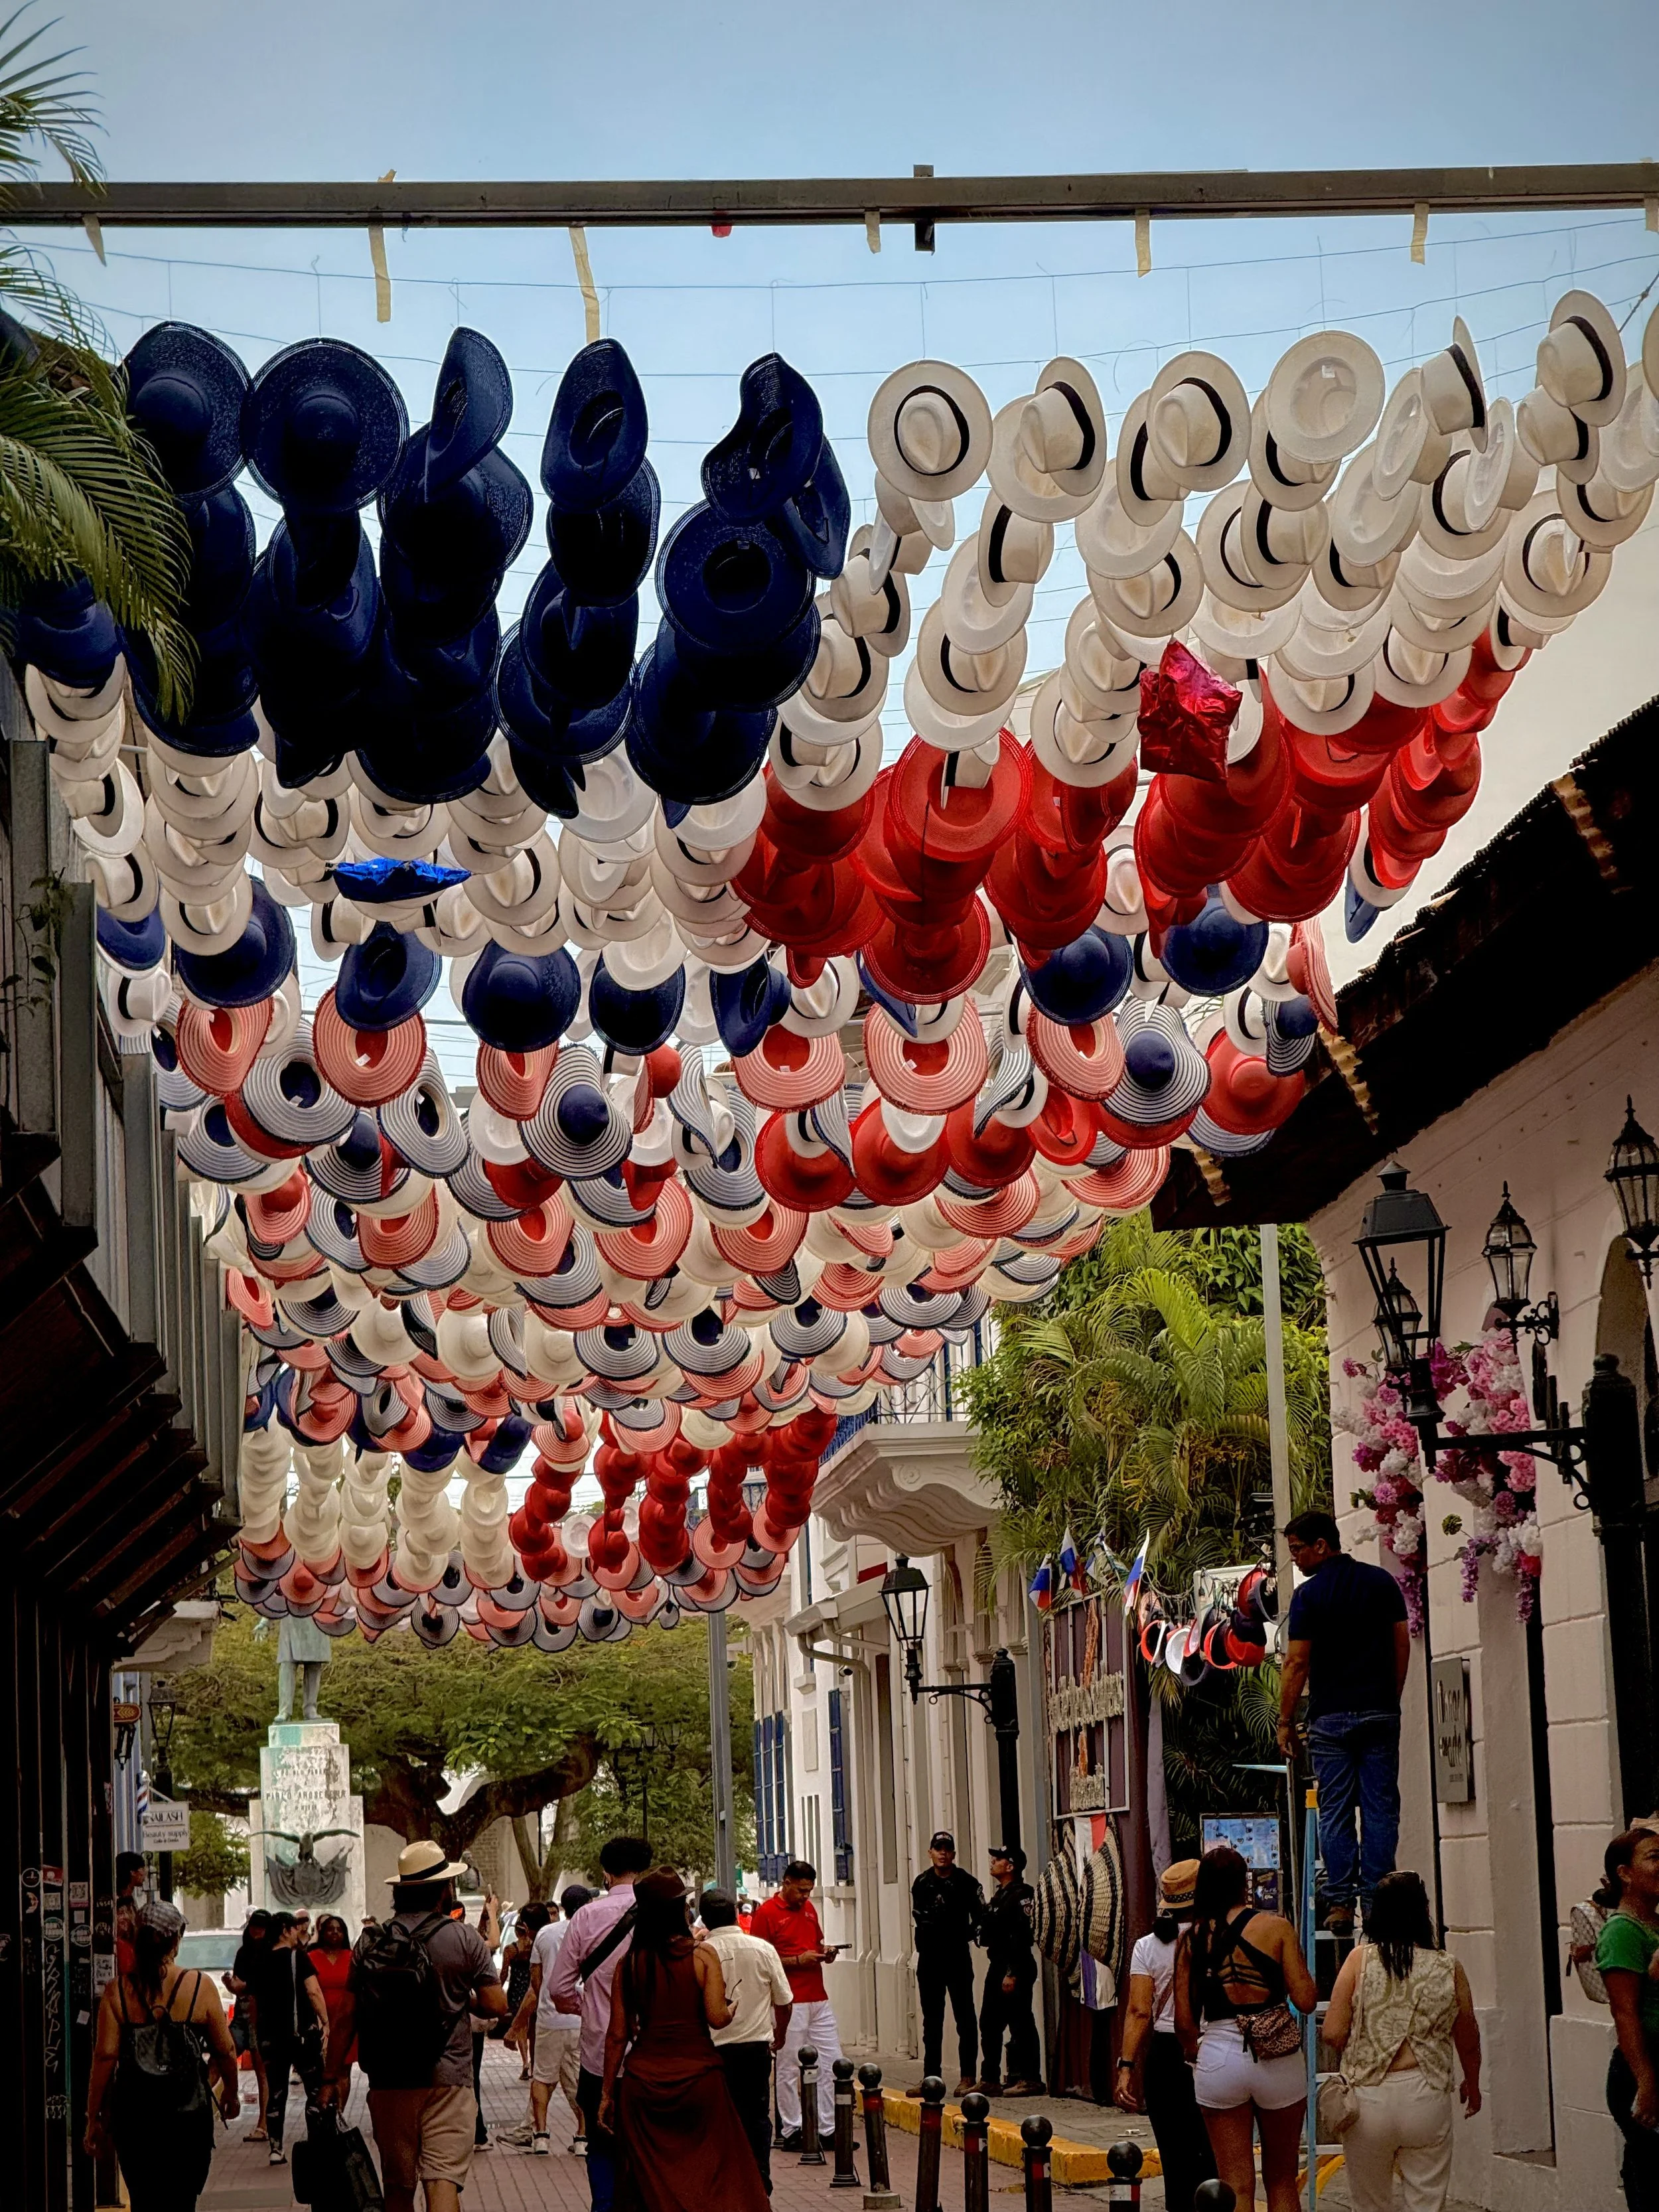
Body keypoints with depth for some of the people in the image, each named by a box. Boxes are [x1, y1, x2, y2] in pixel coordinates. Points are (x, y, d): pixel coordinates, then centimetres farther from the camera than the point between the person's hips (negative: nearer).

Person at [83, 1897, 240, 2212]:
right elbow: (225, 2050, 3)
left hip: (133, 2115, 1)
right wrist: (230, 2091, 22)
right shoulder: (200, 1988, -5)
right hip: (188, 2114, -1)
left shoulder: (117, 1991, -4)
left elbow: (105, 2056, -6)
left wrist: (93, 2118, 2)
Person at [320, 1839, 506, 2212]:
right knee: (443, 2181, -11)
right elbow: (496, 2005, -3)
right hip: (446, 2079, -3)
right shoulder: (464, 1939, -3)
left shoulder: (370, 1942, 5)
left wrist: (331, 2076, 10)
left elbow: (347, 2017, 4)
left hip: (387, 2083, 3)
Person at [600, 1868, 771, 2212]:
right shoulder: (703, 1955, -5)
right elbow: (717, 2017, -13)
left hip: (643, 2078, 2)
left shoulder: (629, 1963, 2)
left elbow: (618, 2034, 2)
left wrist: (607, 2094, 8)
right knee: (709, 2173, 7)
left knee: (649, 2182, 8)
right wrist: (732, 2009, 10)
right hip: (698, 2075, -2)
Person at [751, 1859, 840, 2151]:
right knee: (789, 2067, -1)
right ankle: (791, 2131, 5)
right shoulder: (767, 1912, -8)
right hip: (790, 2003, -7)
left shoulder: (809, 1908, 14)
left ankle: (828, 2129, 11)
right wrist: (798, 1961, -17)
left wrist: (825, 1951, 5)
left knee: (831, 2063, 5)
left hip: (818, 1999, 7)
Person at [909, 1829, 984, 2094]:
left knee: (965, 2018, 0)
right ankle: (931, 2077, 11)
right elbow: (920, 1918, 12)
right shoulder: (922, 1883, 6)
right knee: (931, 2020, 8)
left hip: (958, 1959, -3)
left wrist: (966, 1935, -10)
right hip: (929, 1959, 3)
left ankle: (968, 2076, 3)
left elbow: (981, 1917, 0)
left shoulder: (966, 1882, -3)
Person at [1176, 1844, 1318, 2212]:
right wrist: (1294, 1954, 9)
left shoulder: (1191, 1940, 3)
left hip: (1218, 2059, 1)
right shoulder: (1276, 1927, -4)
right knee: (1281, 2180, 13)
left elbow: (1184, 2021, 4)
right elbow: (1306, 2001, -6)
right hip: (1278, 2060, -1)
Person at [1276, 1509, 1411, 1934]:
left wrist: (1285, 1721, 0)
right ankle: (1376, 1901, -1)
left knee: (1335, 1813, 1)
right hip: (1380, 1713, 3)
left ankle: (1341, 1903, -4)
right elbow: (1403, 1645, 8)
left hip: (1331, 1716, -3)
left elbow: (1298, 1664, -7)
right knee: (1380, 1809, 3)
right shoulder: (1382, 1582, 6)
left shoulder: (1309, 1595, -6)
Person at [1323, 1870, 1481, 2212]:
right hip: (1426, 2098, 0)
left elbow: (1333, 2033, -7)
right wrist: (1472, 2084, 31)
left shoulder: (1360, 1959, -5)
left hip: (1368, 2099, 0)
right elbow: (1469, 2041, 11)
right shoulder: (1448, 1969, -2)